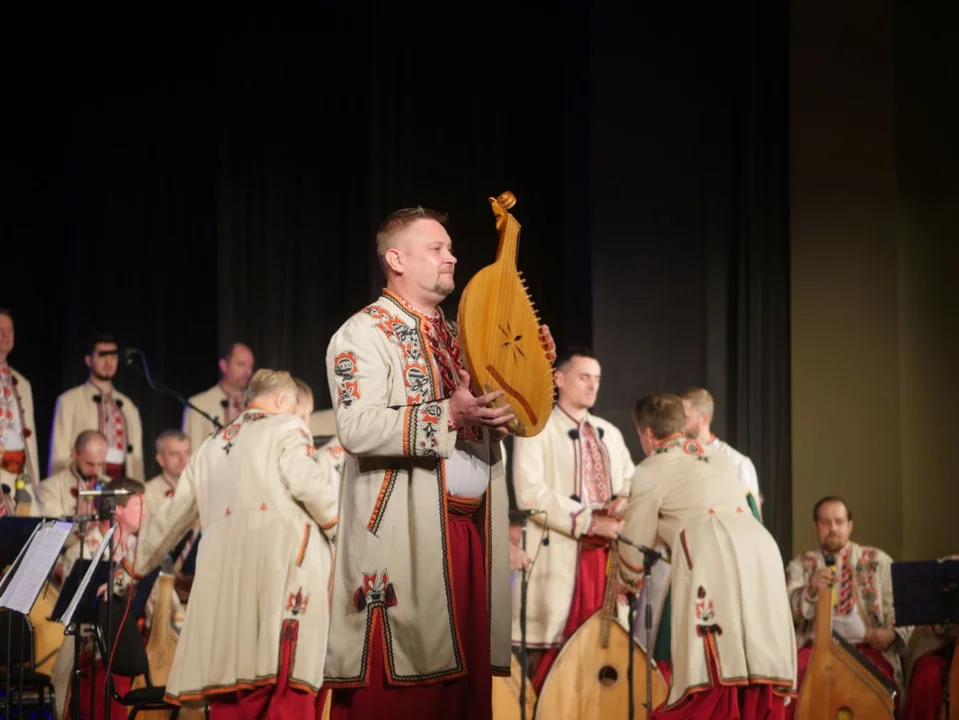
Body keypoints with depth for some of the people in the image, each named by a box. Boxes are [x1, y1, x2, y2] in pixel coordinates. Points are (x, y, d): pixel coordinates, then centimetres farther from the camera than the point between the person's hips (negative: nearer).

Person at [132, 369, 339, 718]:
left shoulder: (211, 447, 27)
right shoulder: (286, 428, 10)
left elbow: (171, 516, 31)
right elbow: (306, 483, -8)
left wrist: (136, 566, 43)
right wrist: (337, 528, 6)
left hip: (222, 571, 6)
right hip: (281, 560, -5)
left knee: (229, 691, 4)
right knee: (286, 688, -13)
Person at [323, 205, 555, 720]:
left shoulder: (456, 335, 20)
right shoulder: (364, 333, -4)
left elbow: (494, 414, 24)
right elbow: (357, 428, -18)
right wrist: (449, 415, -24)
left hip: (471, 529, 7)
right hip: (405, 537, -7)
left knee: (466, 678, 5)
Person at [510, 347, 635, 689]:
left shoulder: (609, 433, 20)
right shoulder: (536, 429, -2)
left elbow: (632, 480, 20)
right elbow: (530, 493, -13)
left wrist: (625, 500, -5)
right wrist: (589, 522, -17)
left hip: (608, 551, 6)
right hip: (560, 554, -6)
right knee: (554, 646, -8)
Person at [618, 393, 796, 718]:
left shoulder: (651, 471, 12)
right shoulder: (720, 461, 31)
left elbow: (636, 546, 16)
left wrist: (627, 584, 36)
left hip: (712, 555, -6)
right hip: (761, 547, 6)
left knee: (710, 672, -7)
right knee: (755, 664, 7)